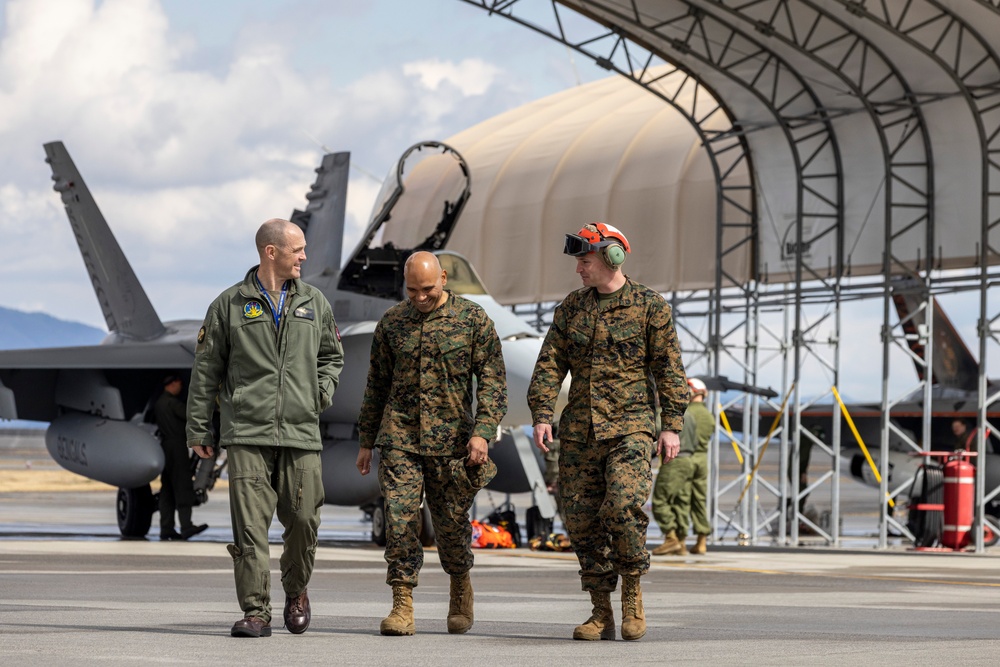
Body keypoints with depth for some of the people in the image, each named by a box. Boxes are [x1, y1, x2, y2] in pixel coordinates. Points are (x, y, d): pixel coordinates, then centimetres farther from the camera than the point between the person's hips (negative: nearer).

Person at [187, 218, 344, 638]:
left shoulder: (314, 303, 13)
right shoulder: (229, 305, 4)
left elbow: (332, 356, 26)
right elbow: (206, 370, 8)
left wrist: (323, 390, 5)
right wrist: (197, 429, 6)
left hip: (301, 433, 3)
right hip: (247, 434, -2)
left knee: (304, 521, 1)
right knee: (250, 525, -7)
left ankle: (296, 592, 26)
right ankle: (256, 612, -4)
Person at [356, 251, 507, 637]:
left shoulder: (473, 319, 0)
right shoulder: (391, 323, 8)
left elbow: (492, 380, -2)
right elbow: (377, 385, 16)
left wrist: (483, 431, -14)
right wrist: (366, 440, 15)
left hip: (451, 439, -1)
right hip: (400, 437, 2)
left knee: (451, 520, 6)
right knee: (399, 518, -8)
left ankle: (460, 585, 31)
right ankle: (402, 605, -6)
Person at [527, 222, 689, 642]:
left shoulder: (649, 307, 0)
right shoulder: (571, 308, 12)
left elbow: (669, 369, -1)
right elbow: (550, 364, 8)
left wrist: (671, 425, -6)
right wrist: (541, 414, -4)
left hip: (630, 427, -5)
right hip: (579, 430, 5)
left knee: (623, 504, -24)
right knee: (582, 519, 2)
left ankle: (633, 592, -3)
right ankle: (601, 613, 10)